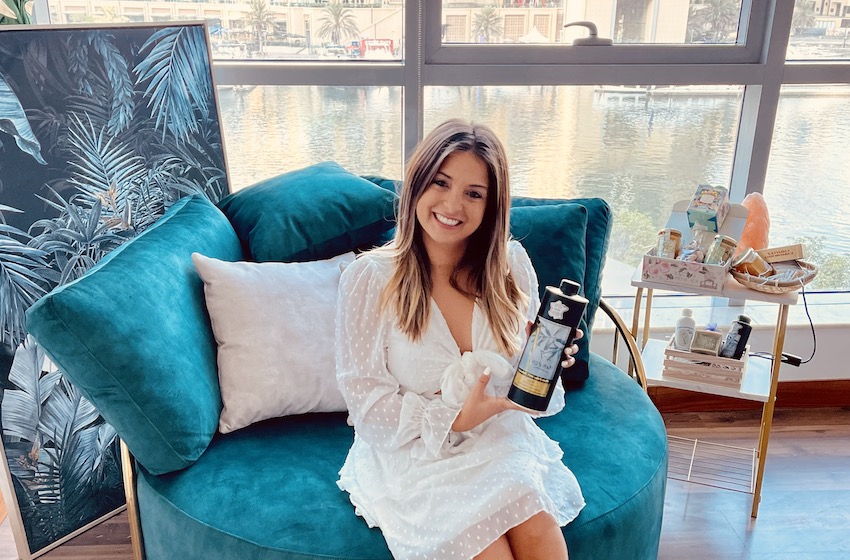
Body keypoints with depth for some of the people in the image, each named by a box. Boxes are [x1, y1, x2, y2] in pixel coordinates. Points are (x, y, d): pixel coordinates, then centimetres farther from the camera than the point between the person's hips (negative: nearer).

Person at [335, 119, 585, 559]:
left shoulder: (511, 265, 0)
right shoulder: (370, 278, -9)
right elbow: (365, 399, -8)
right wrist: (454, 420, -18)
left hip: (499, 440, 3)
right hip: (412, 453, -2)